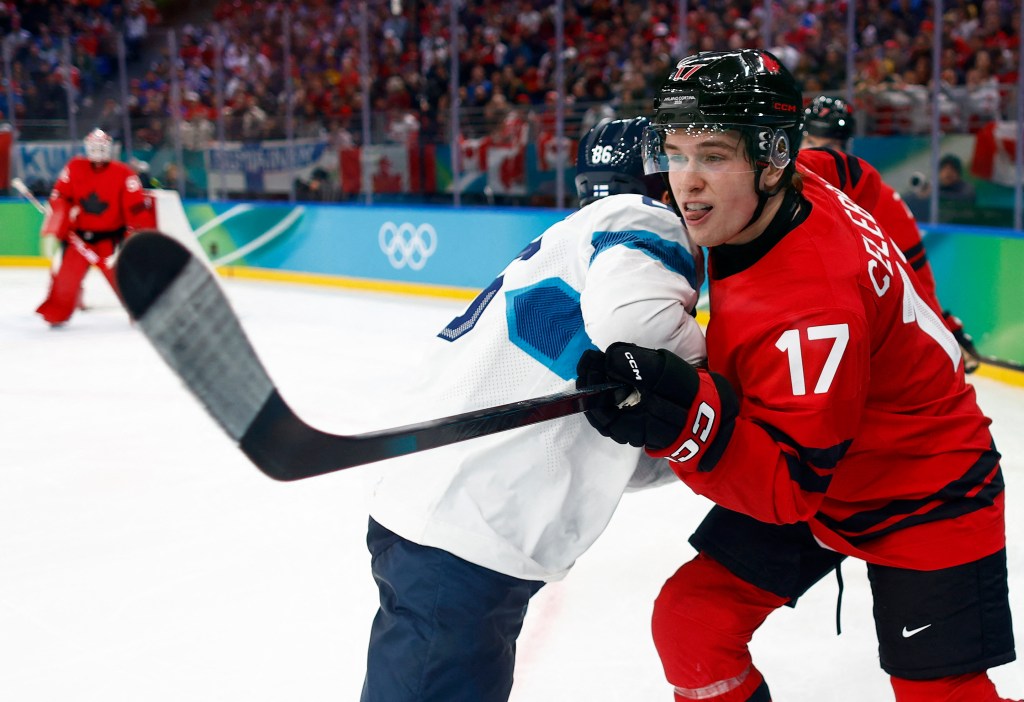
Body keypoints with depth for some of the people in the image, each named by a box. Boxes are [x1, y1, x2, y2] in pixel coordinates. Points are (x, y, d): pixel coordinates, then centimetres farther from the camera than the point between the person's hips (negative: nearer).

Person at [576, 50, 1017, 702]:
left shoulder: (816, 302, -36)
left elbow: (789, 483, -34)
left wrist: (688, 419, -51)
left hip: (922, 497, -7)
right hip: (809, 474, 8)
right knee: (690, 625, 0)